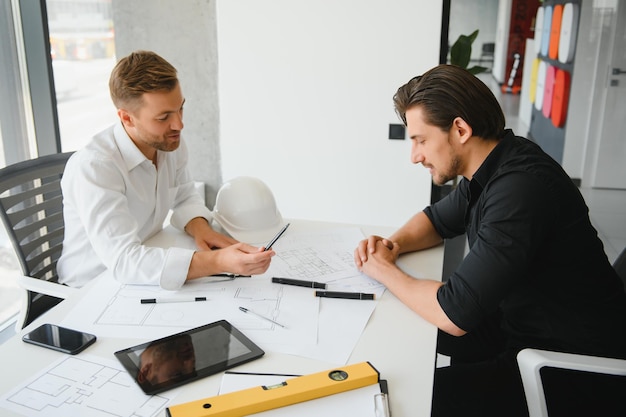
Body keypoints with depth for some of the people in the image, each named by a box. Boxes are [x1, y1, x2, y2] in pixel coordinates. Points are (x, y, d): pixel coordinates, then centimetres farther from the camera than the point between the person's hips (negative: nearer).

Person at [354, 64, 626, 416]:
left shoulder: (519, 189, -30)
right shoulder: (491, 167, -1)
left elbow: (454, 314, -31)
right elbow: (438, 218, 18)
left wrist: (385, 271, -14)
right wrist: (394, 245, -3)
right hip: (520, 322, 9)